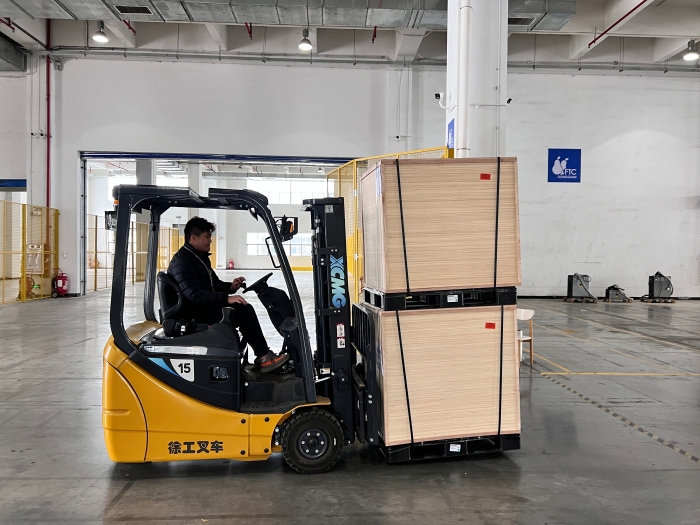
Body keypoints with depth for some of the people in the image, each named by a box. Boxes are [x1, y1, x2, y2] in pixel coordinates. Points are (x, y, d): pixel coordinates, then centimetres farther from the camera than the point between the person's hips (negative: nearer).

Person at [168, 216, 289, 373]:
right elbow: (194, 295, -29)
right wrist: (226, 298, -33)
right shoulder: (182, 261, -16)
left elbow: (215, 284, 21)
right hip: (195, 313, -10)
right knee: (245, 311, -21)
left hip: (206, 307, 10)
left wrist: (231, 287, -2)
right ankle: (264, 357, -16)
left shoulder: (200, 257, 16)